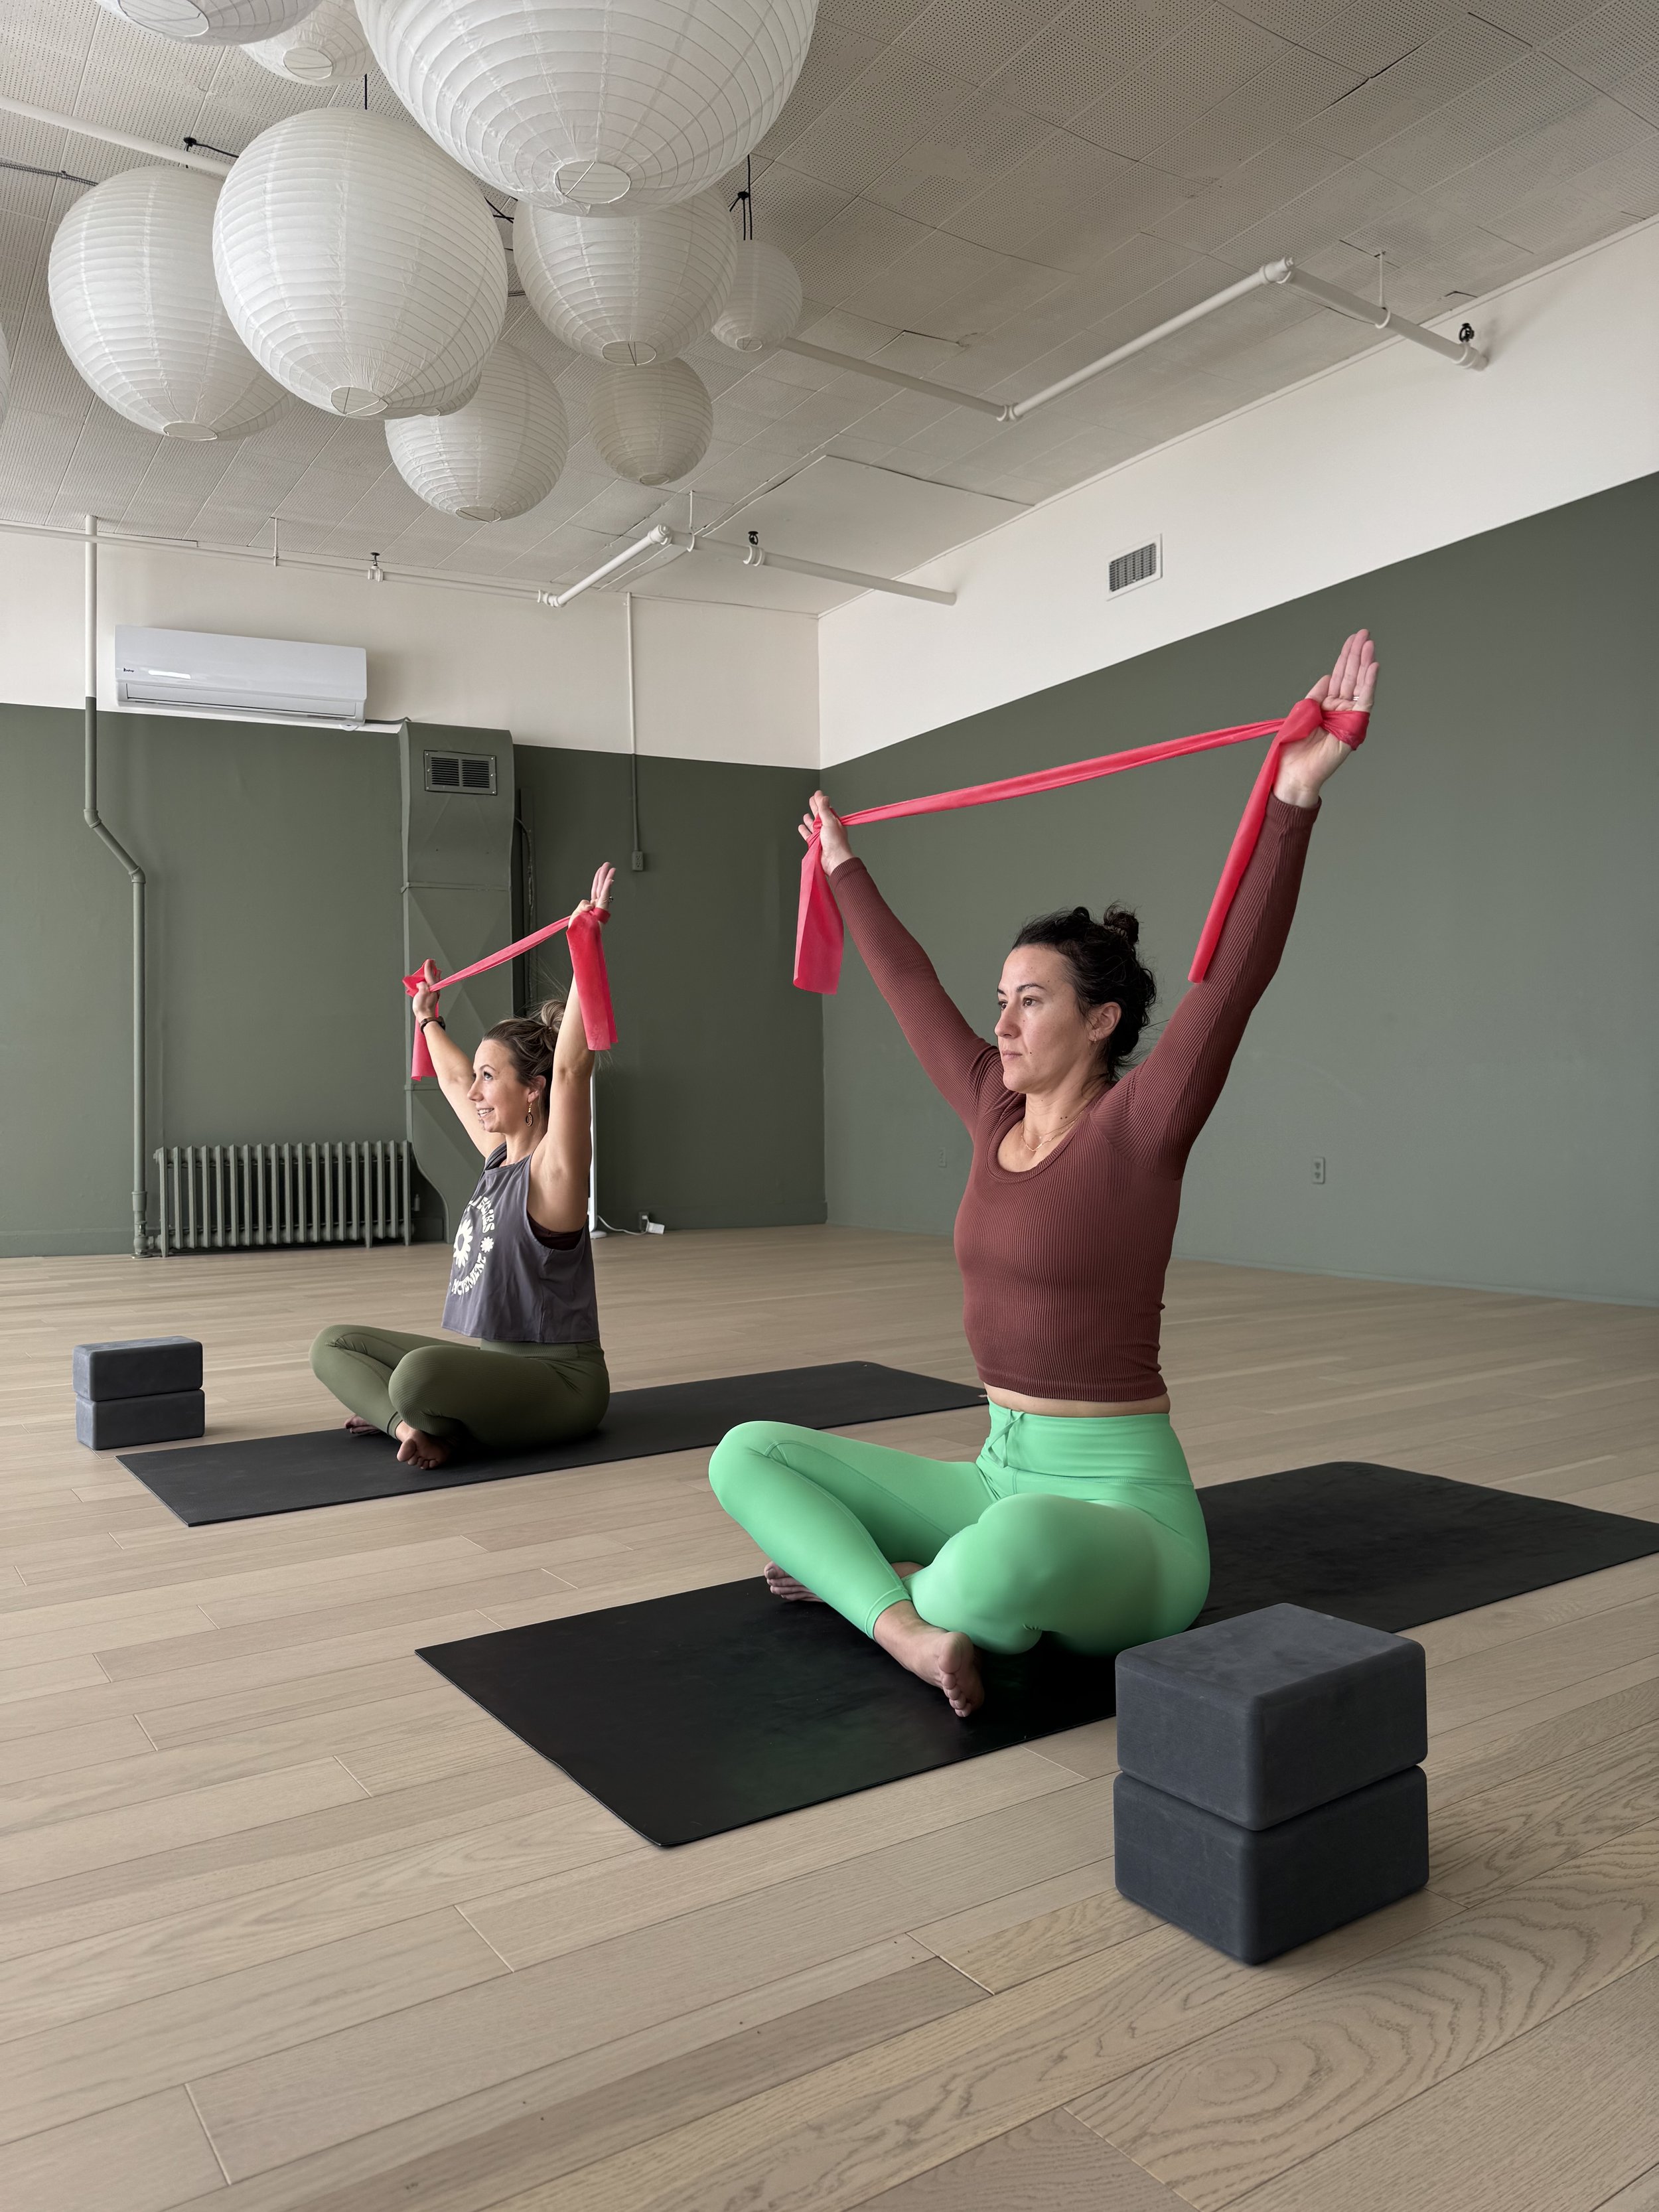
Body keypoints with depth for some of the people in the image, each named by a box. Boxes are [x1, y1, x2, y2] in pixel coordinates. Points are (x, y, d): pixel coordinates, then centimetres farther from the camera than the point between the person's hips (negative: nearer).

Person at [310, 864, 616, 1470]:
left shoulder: (552, 1169, -15)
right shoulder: (499, 1154, 8)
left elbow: (570, 1067, -30)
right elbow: (453, 1081, 26)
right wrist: (429, 1019, 40)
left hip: (558, 1379, -9)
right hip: (497, 1361, 9)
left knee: (420, 1371, -36)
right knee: (334, 1345, 12)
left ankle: (435, 1428, -6)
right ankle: (409, 1422, -9)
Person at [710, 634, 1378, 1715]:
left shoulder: (1138, 1129, -12)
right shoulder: (998, 1116, 6)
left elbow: (1237, 977, -25)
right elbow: (913, 990, 16)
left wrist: (1297, 796, -34)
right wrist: (845, 866, 27)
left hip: (1121, 1496, -7)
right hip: (1000, 1476, 7)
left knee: (1017, 1550, -43)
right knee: (747, 1452, 1)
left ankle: (866, 1578, -9)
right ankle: (905, 1620, -15)